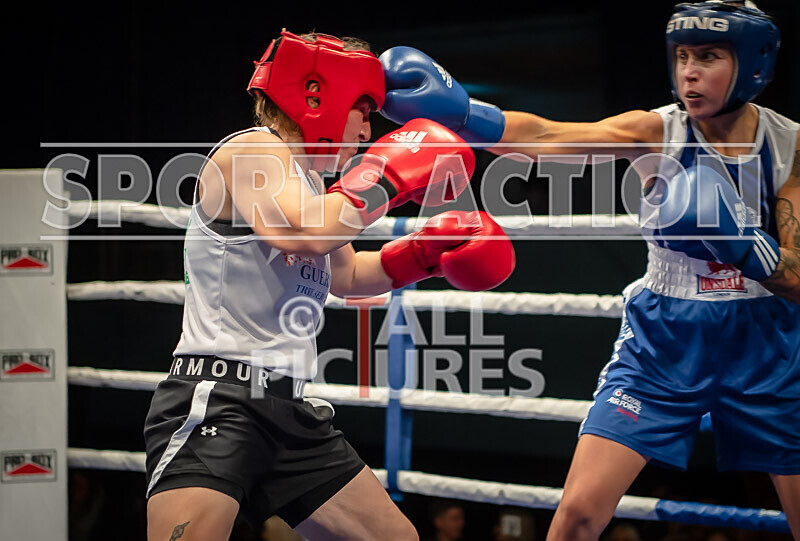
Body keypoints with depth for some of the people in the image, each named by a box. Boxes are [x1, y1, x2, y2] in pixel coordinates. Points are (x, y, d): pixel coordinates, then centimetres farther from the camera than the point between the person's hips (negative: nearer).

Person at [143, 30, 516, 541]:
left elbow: (347, 275, 37)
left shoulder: (309, 181, 19)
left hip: (290, 408, 10)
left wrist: (426, 251, 23)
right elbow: (307, 232, -29)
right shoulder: (251, 151, -8)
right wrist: (387, 176, -15)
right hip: (217, 397, -10)